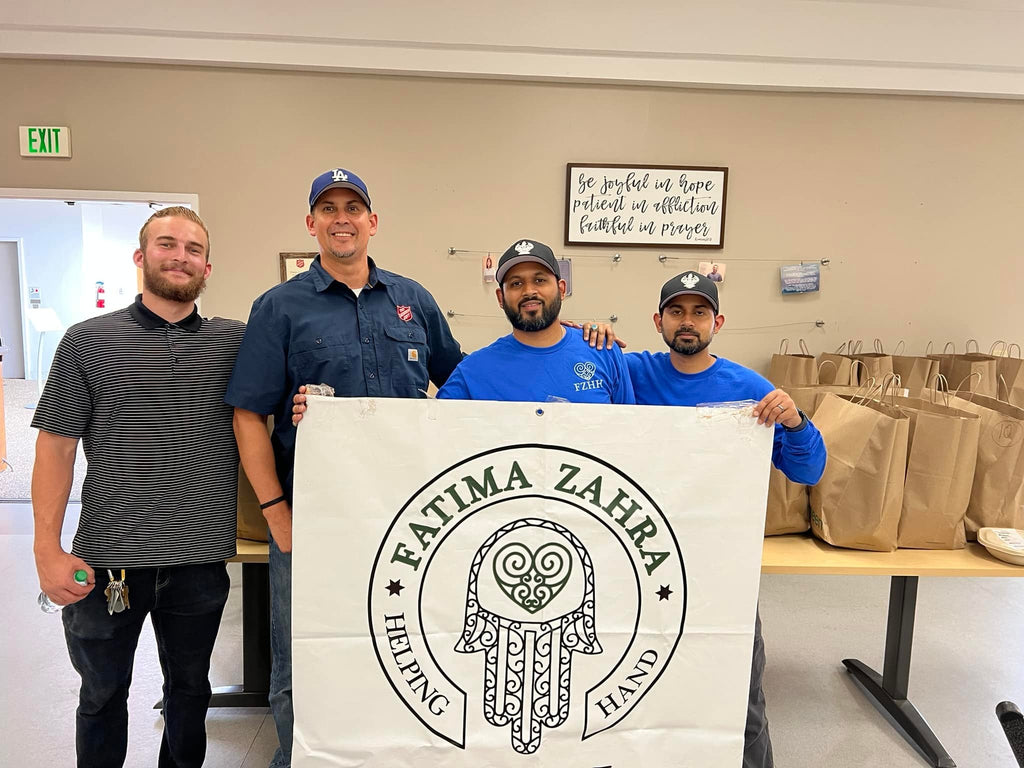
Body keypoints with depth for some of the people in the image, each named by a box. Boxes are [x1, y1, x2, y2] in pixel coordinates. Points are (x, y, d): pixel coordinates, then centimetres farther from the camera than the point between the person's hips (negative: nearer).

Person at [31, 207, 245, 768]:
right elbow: (55, 448, -3)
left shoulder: (236, 341, 1)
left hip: (201, 559, 1)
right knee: (102, 693, 18)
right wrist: (48, 550, -8)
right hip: (107, 561, -1)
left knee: (190, 688, 20)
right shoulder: (88, 341, -2)